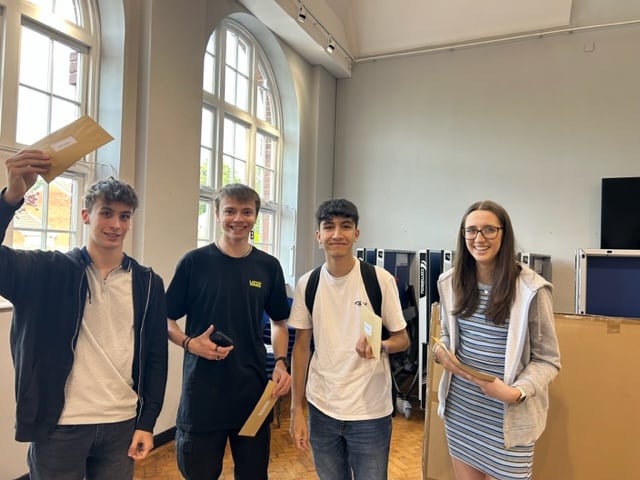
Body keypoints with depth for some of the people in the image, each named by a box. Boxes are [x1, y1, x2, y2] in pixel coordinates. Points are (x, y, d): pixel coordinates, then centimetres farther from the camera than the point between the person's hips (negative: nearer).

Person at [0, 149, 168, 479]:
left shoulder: (147, 283, 1)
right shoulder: (48, 270, -4)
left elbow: (155, 357, 3)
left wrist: (147, 422, 2)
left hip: (122, 424, 2)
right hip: (59, 426, -1)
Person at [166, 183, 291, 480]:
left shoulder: (268, 266, 2)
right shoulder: (194, 262, -6)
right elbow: (166, 320, 1)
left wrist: (281, 362, -4)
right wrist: (189, 343, -18)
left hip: (254, 392, 3)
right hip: (202, 394, -2)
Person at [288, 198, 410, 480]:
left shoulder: (380, 280, -11)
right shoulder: (307, 284, -3)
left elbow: (402, 339, -3)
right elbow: (301, 347, 2)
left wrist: (380, 346, -26)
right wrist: (296, 409, 1)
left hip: (370, 412, -2)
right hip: (321, 408, 3)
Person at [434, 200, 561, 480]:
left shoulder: (531, 289, -15)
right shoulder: (450, 281, 1)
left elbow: (548, 360, -8)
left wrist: (516, 392, -24)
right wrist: (440, 351, -8)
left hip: (508, 416, -4)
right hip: (459, 408, 4)